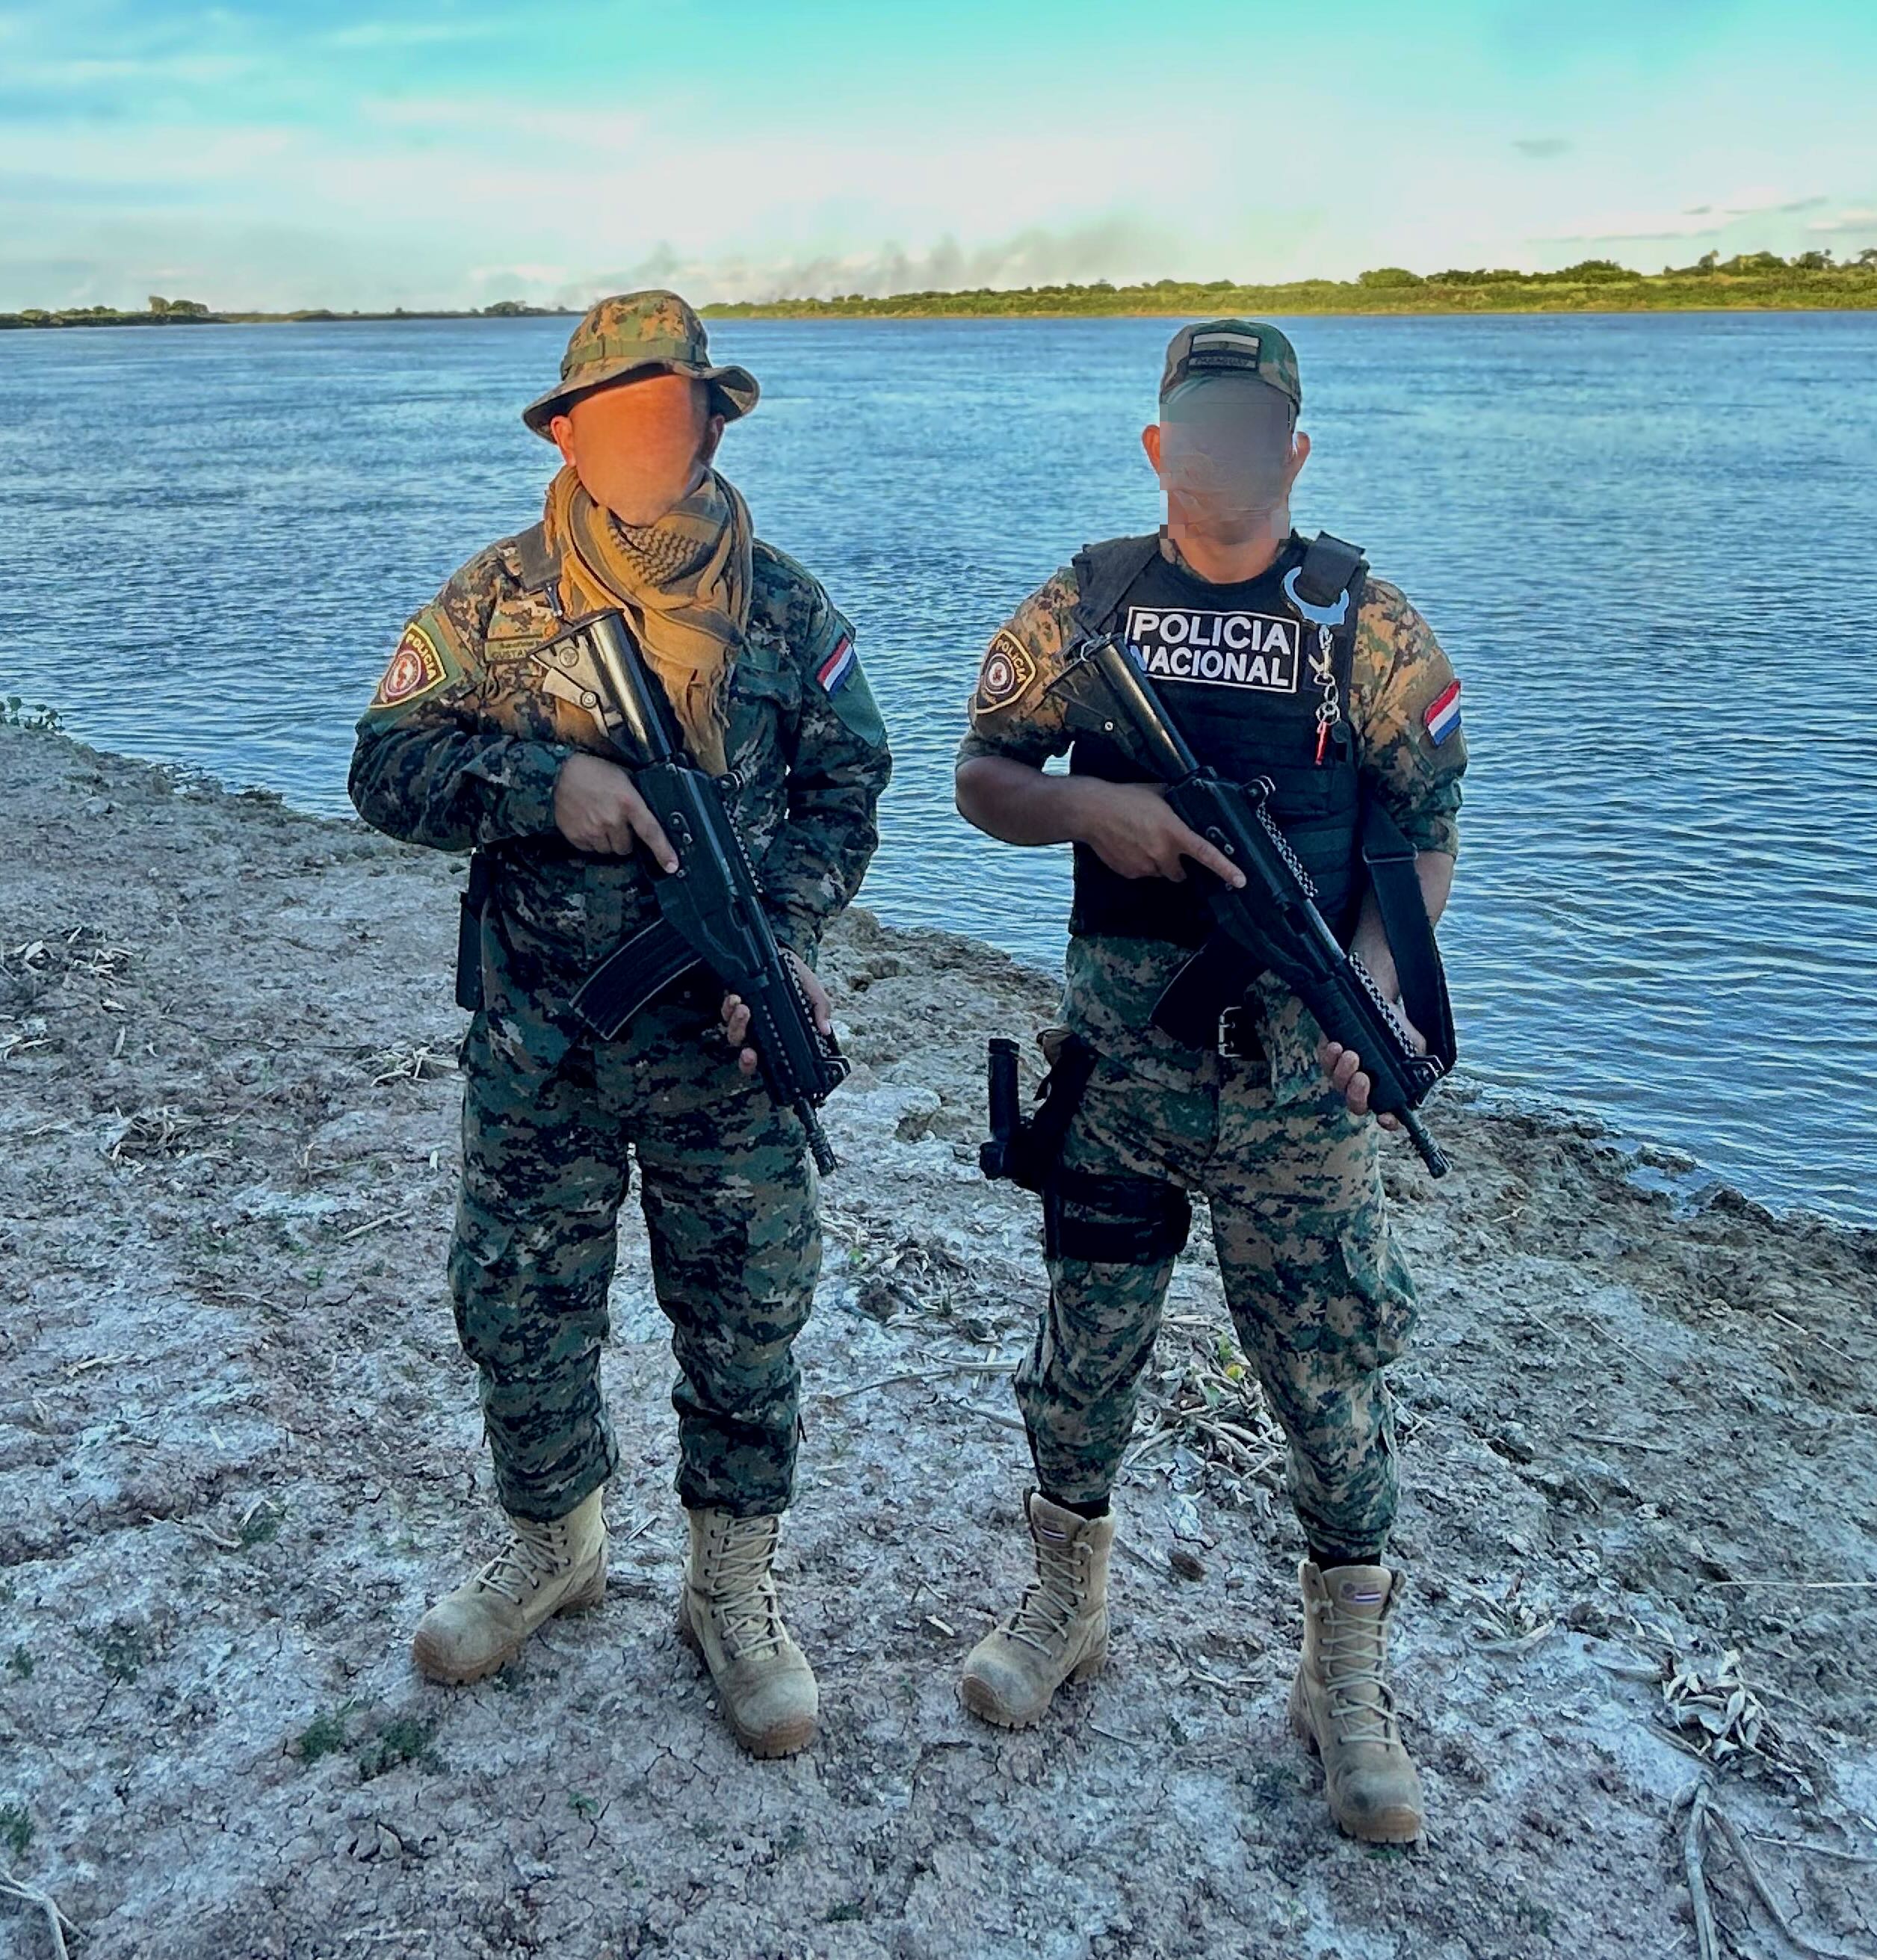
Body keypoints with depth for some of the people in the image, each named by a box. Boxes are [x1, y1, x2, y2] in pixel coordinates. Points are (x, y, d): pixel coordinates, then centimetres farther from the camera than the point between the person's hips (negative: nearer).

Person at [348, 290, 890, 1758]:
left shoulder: (789, 609, 1)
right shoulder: (496, 602, 0)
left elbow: (843, 789, 1)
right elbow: (386, 767, -4)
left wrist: (782, 940, -15)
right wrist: (545, 781, -21)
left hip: (727, 1047, 0)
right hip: (537, 1054, 1)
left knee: (747, 1324, 8)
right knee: (518, 1311, 13)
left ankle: (734, 1590, 31)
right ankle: (554, 1546, 40)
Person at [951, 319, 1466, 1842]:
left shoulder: (1361, 617, 1)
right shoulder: (1087, 602, 5)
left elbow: (1429, 825, 1)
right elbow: (981, 777, 6)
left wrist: (1371, 982, -16)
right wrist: (1092, 808, -15)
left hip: (1299, 1061, -1)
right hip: (1118, 1047, 2)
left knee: (1333, 1363, 5)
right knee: (1086, 1343, 12)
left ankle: (1348, 1676, 25)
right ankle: (1070, 1601, 37)